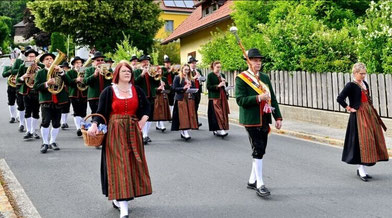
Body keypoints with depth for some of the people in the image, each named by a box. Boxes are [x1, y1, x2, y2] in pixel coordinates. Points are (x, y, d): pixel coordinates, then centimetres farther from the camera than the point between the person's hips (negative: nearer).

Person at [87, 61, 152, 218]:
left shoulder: (137, 90, 6)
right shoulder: (108, 91, -3)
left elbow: (146, 106, 17)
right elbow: (100, 111, -5)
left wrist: (143, 120, 1)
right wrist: (94, 125, -22)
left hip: (132, 131, 4)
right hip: (115, 131, -4)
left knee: (132, 164, 7)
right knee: (119, 164, -8)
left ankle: (118, 198, 24)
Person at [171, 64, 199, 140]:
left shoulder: (190, 79, 17)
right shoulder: (177, 78, 1)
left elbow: (193, 87, 22)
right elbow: (174, 88, -5)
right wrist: (183, 88, -16)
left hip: (190, 99, 6)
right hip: (181, 99, -5)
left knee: (190, 114, 1)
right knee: (183, 115, -11)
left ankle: (184, 132, 8)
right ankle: (184, 131, -14)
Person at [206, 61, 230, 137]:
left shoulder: (222, 75, 16)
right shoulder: (210, 75, 0)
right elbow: (208, 86, -7)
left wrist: (224, 83, 0)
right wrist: (218, 86, -16)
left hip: (222, 97, 6)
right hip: (214, 97, -6)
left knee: (223, 113, 3)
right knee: (217, 113, -13)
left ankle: (215, 130, 11)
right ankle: (219, 129, -15)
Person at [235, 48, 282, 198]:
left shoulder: (265, 78, 14)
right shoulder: (241, 78, -6)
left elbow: (272, 98, 14)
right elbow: (240, 100, -14)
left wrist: (278, 117, 8)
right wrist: (258, 98, -25)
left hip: (264, 120, 7)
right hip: (251, 121, -7)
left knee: (261, 151, 11)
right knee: (258, 150, -10)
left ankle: (252, 180, 24)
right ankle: (260, 185, -4)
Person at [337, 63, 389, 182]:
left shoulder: (364, 84, 12)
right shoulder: (351, 85, -11)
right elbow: (340, 98, -18)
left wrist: (370, 108, 14)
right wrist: (349, 108, -13)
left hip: (369, 114, 8)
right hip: (358, 115, -8)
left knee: (373, 139, 8)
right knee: (362, 140, -9)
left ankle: (362, 168, 17)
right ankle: (361, 169, -1)